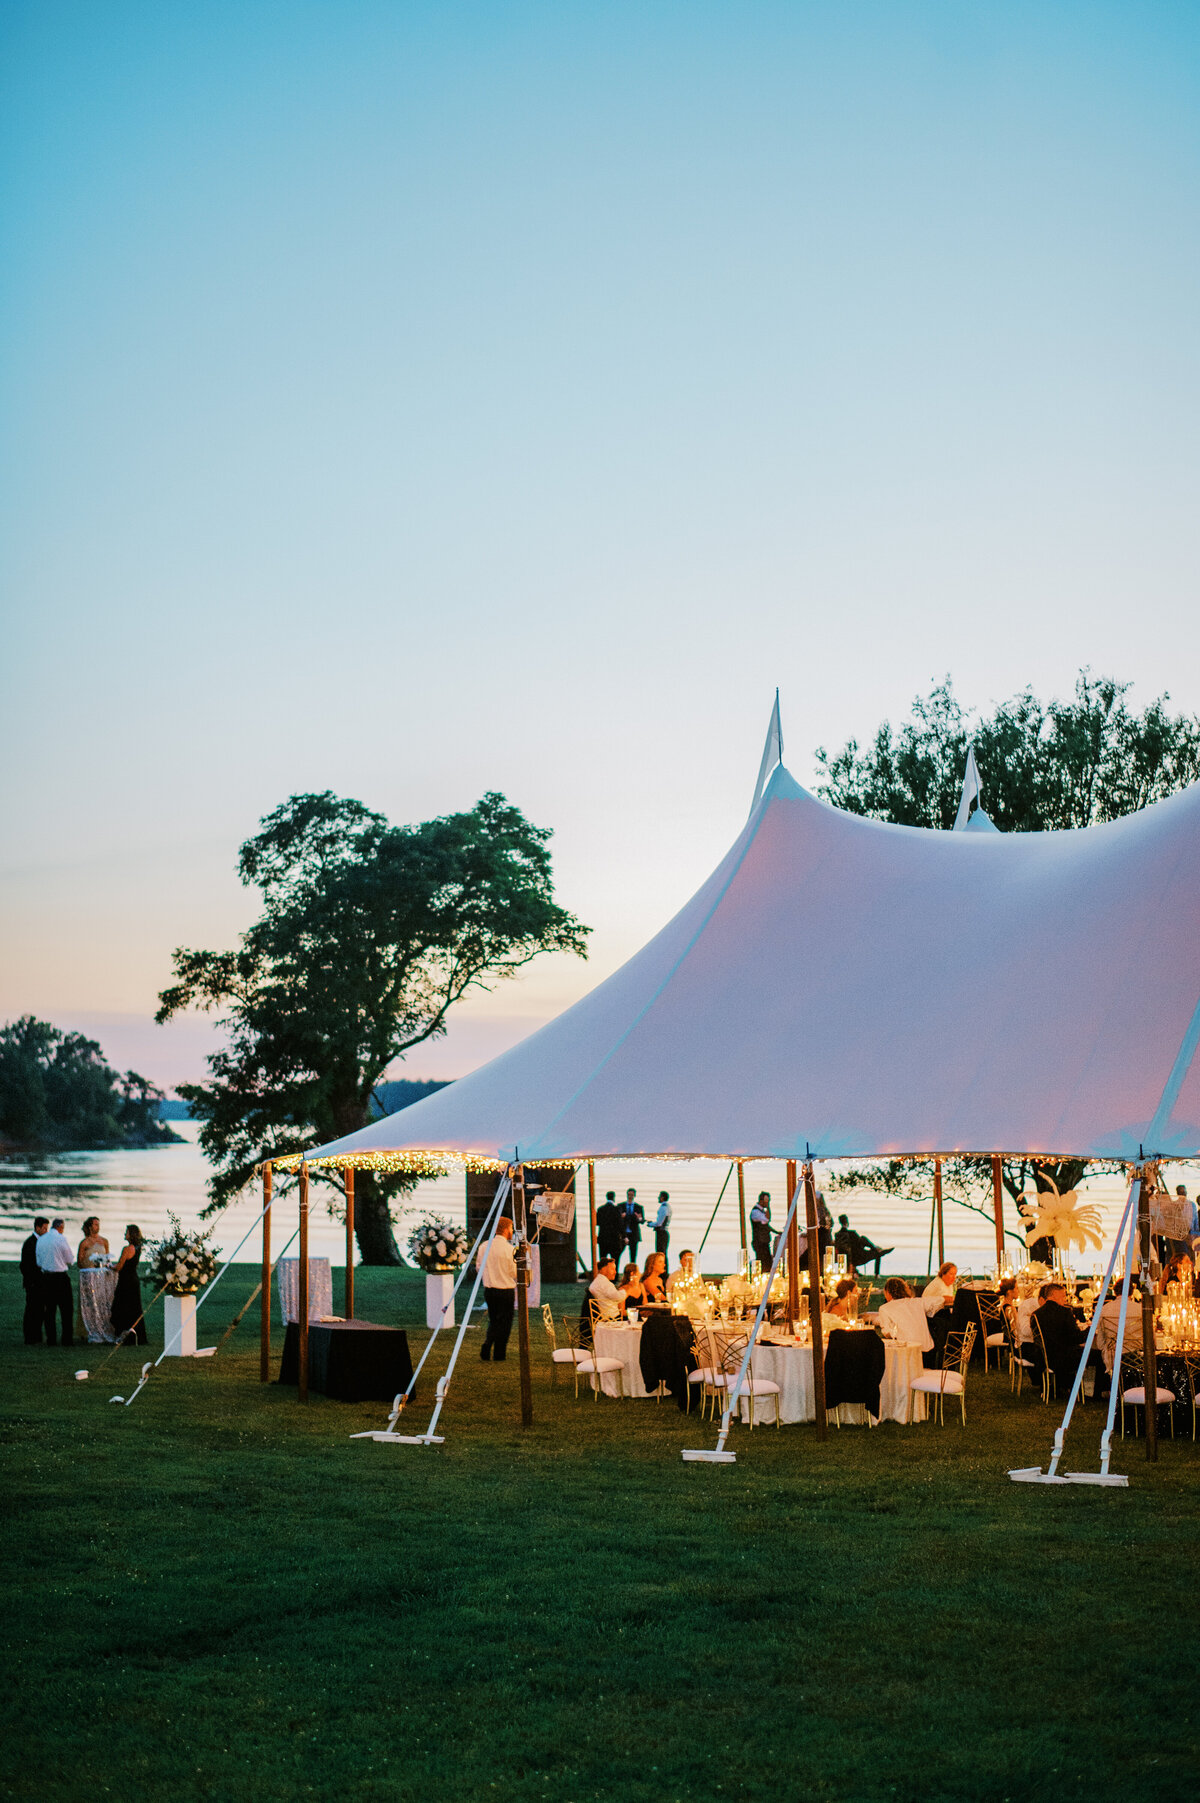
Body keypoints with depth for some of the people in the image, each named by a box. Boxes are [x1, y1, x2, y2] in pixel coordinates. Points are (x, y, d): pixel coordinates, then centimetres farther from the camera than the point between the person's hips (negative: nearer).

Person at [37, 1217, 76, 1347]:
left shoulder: (41, 1240, 5)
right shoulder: (62, 1239, -11)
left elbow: (38, 1262, 10)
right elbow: (70, 1261, -4)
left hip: (46, 1277, 5)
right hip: (61, 1278, -5)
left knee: (49, 1309, 9)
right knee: (67, 1309, 3)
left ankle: (51, 1339, 8)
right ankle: (67, 1339, 0)